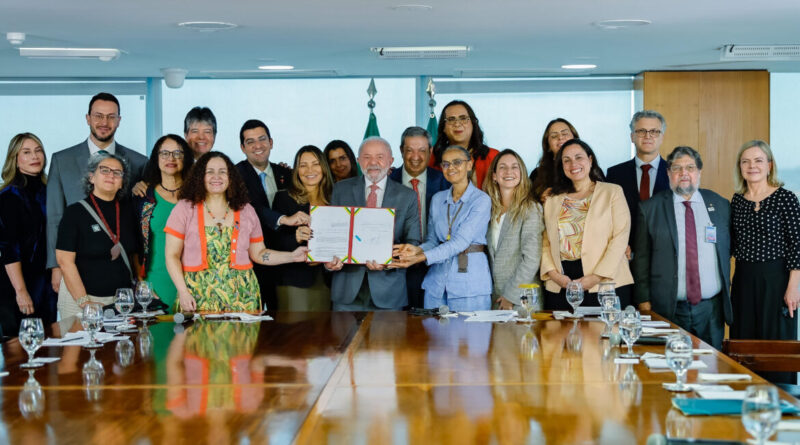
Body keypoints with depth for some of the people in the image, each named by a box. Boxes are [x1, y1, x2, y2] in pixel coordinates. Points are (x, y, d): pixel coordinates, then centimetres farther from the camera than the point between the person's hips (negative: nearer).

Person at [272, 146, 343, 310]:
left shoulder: (333, 199, 10)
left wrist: (337, 259, -9)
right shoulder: (283, 198, 1)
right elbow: (276, 242, -5)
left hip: (325, 279, 3)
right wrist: (296, 238, -24)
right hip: (294, 280, -3)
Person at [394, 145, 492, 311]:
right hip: (437, 282, 5)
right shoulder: (437, 199, 13)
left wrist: (421, 257, -24)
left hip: (469, 284, -5)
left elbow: (460, 241, -16)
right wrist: (417, 249, -9)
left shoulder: (481, 200, -6)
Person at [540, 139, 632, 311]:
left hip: (605, 284, -2)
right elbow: (545, 241, 11)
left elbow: (620, 237, -3)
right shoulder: (553, 199, 16)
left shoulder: (612, 192, 6)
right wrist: (553, 273, -7)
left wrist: (597, 277, -12)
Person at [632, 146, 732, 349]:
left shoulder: (720, 205, 10)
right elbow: (641, 258, 2)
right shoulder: (649, 209, 3)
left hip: (711, 309, 2)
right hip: (668, 310, -2)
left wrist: (727, 290, 9)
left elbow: (729, 249, 16)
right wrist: (644, 302, -3)